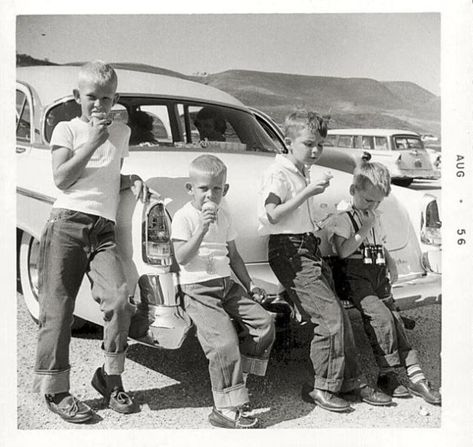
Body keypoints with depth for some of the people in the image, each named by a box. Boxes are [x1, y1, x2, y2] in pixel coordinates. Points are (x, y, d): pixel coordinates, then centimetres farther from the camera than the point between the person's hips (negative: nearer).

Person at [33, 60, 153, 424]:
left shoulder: (121, 133, 21)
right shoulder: (67, 129, 7)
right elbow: (61, 178, -5)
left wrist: (131, 180, 10)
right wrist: (93, 142, -7)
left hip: (104, 231, 3)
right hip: (67, 223, -3)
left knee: (120, 300, -12)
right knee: (57, 307, -1)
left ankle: (110, 377, 7)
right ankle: (55, 389, 11)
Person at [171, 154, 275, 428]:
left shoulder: (224, 217, 14)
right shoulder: (184, 217, -6)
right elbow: (182, 258, -16)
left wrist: (249, 285, 16)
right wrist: (202, 229, -25)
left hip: (227, 285, 7)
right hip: (198, 291, -7)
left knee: (264, 323, 0)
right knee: (225, 342, -19)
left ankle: (237, 378, 15)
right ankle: (227, 410, -8)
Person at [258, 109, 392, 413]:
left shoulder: (303, 173, 19)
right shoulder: (278, 173, -9)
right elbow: (273, 215, -22)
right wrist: (308, 192, -22)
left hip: (309, 249, 9)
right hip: (289, 251, -9)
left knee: (339, 316, 7)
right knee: (330, 316, -14)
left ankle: (352, 382, 16)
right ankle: (320, 388, -1)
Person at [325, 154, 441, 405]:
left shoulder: (375, 216, 19)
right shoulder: (343, 217, -5)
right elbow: (343, 251, -15)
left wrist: (391, 263, 12)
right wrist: (363, 230, -18)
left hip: (379, 277, 7)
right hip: (356, 278, -7)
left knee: (395, 320, 0)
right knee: (381, 317, -21)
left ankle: (415, 375, 3)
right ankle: (386, 375, -8)